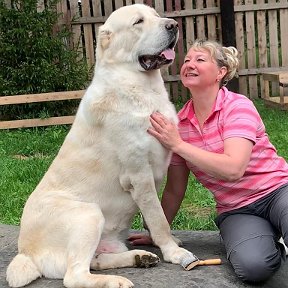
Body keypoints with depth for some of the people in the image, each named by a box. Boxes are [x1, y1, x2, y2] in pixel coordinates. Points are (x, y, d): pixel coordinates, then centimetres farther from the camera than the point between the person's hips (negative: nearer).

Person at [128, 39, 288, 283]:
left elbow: (233, 169, -27)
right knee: (251, 266, -29)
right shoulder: (177, 124, 2)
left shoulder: (238, 106, -12)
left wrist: (177, 144, -23)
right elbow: (175, 190, 11)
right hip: (235, 211, 4)